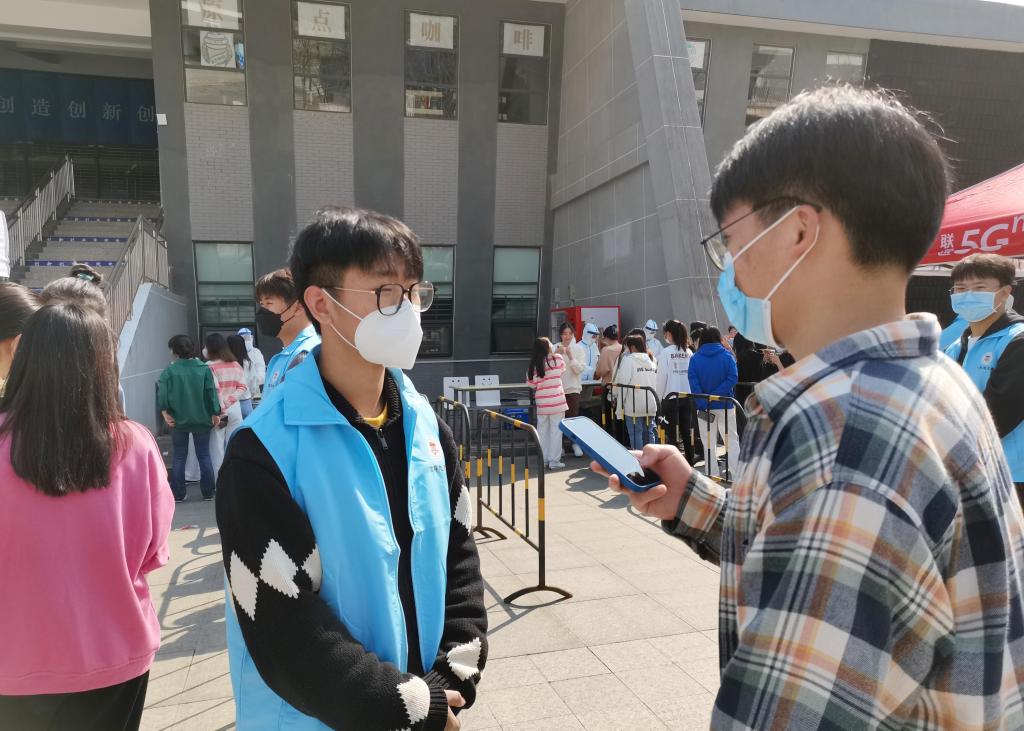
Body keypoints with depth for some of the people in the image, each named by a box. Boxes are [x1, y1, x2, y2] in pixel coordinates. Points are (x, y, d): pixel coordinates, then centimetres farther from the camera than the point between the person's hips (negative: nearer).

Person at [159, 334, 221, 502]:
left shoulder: (169, 371, -7)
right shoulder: (204, 369, -4)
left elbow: (162, 394, -14)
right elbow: (211, 393, -5)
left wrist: (165, 412, -9)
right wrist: (215, 414, 1)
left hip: (178, 420, -1)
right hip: (201, 419, 1)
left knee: (179, 457, 9)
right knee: (204, 456, 10)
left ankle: (178, 494, 11)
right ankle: (208, 492, 12)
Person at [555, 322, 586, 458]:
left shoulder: (579, 349, 1)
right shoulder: (555, 348, 1)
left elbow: (580, 369, -6)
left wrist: (570, 357, -17)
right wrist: (556, 355, -17)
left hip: (573, 387, 0)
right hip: (557, 387, 1)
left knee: (573, 416, 0)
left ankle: (575, 443, 13)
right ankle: (559, 445, 13)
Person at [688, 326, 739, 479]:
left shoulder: (695, 358, -3)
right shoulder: (727, 355, -4)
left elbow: (693, 381, -14)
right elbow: (733, 378, -15)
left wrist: (703, 403, -18)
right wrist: (715, 395, -16)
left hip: (704, 406, 1)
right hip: (725, 404, -1)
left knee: (709, 442, 11)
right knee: (731, 440, 10)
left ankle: (712, 476, 12)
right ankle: (735, 476, 5)